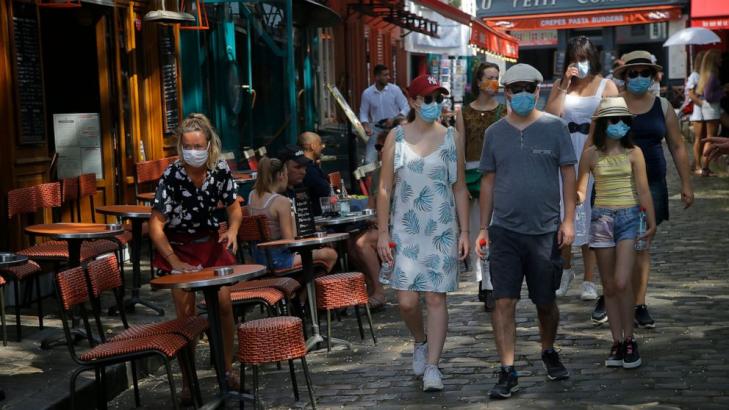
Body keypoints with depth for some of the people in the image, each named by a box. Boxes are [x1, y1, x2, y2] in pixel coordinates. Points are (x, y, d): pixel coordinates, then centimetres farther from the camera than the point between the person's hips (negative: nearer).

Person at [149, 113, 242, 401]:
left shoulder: (220, 169, -11)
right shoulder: (172, 175, -22)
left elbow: (234, 208, 3)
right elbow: (155, 226, -19)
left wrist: (233, 230, -17)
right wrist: (175, 262, -22)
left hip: (210, 242, 3)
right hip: (178, 246, -3)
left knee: (223, 305, -3)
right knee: (186, 313, -3)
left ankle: (228, 369, 16)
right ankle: (188, 381, 9)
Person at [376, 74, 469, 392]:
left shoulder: (451, 138, 4)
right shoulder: (396, 137, 1)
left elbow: (460, 189, 7)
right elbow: (385, 188, 2)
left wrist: (464, 231, 2)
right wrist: (383, 232, -3)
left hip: (442, 231, 0)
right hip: (406, 230, 0)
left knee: (436, 298, -1)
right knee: (407, 301, -4)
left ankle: (432, 366, 8)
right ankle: (420, 343, 27)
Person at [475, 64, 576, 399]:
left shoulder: (554, 127, 1)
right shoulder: (495, 132, 7)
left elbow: (568, 174, 2)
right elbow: (488, 182, 10)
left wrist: (568, 221, -5)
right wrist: (483, 228, 7)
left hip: (545, 230, -1)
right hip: (504, 230, 1)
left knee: (546, 302, 11)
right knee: (504, 302, -6)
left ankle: (548, 352, 37)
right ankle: (508, 372, -1)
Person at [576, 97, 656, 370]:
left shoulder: (633, 153, 1)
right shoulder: (591, 154, 2)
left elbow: (643, 190, 2)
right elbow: (580, 190, 4)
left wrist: (652, 223, 1)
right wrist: (576, 199, -18)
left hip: (628, 217, -2)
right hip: (602, 218, 2)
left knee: (622, 282, -13)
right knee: (609, 286, 6)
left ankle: (629, 341, 1)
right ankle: (617, 342, 14)